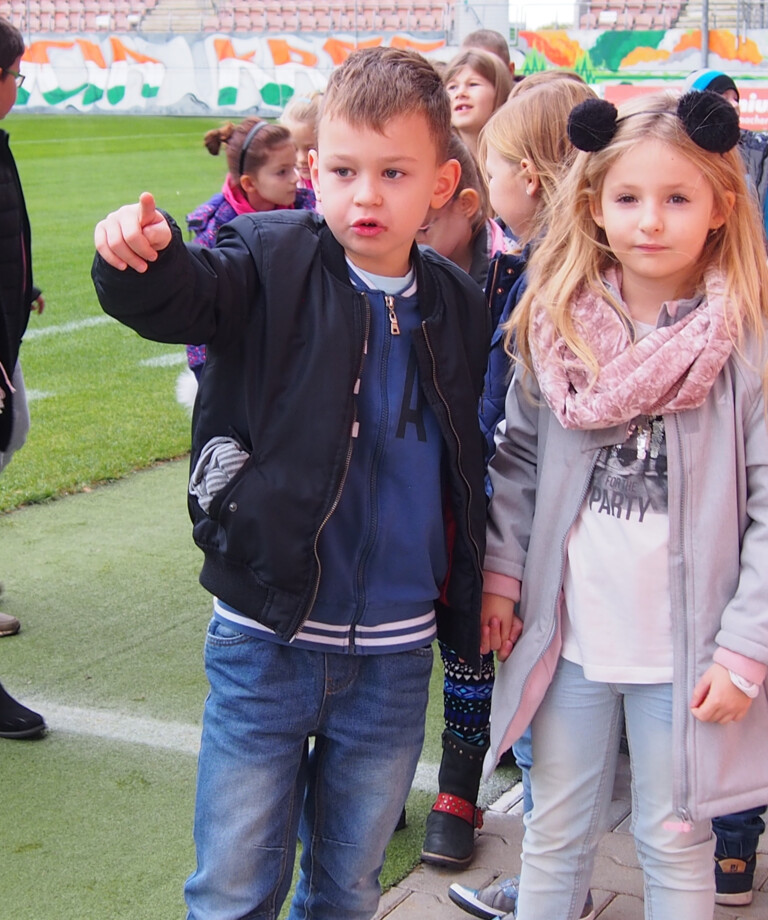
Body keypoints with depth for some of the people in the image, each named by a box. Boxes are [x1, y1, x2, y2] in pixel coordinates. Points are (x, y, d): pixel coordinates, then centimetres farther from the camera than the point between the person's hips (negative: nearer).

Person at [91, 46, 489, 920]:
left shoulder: (459, 308, 3)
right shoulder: (270, 263, -7)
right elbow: (183, 295, -28)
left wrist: (474, 591, 13)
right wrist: (141, 254, -50)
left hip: (393, 657, 3)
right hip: (265, 640, -3)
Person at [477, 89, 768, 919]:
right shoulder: (557, 323, 0)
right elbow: (517, 460, 9)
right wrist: (501, 573, 4)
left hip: (684, 647, -3)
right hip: (569, 632, 3)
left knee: (674, 838, 14)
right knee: (555, 832, 17)